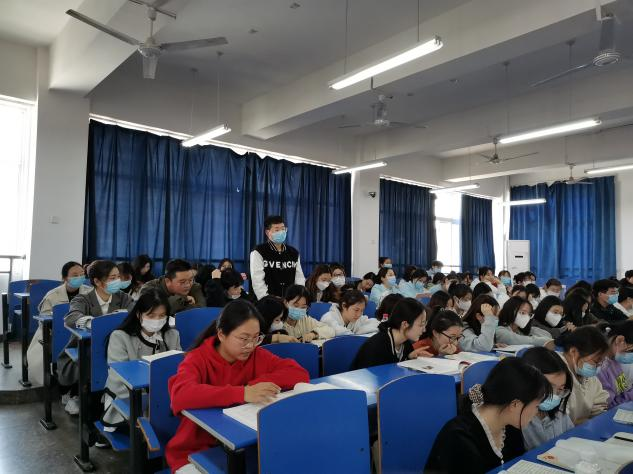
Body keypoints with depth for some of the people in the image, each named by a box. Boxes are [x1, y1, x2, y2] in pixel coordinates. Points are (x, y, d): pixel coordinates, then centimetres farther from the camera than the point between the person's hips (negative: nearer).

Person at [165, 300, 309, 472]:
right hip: (197, 452, -2)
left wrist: (256, 384, -24)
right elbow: (180, 395, -34)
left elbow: (300, 374, -12)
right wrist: (242, 393, -41)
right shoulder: (198, 359, -14)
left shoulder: (256, 356, -4)